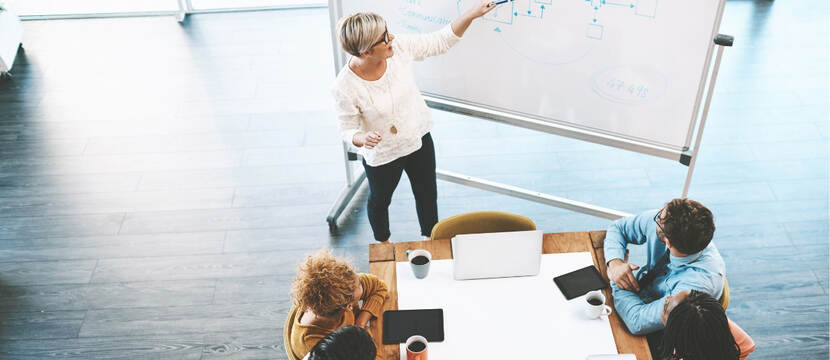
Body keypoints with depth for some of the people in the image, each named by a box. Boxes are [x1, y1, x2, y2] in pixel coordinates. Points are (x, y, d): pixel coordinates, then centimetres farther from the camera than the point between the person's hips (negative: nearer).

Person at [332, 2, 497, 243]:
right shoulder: (344, 87, -33)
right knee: (380, 200, 25)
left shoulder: (400, 48, -23)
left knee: (427, 195, 24)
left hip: (419, 140, 4)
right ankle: (383, 243, 59)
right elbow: (347, 129, -19)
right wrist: (362, 139, -42)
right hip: (382, 155, -3)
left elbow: (441, 41, -9)